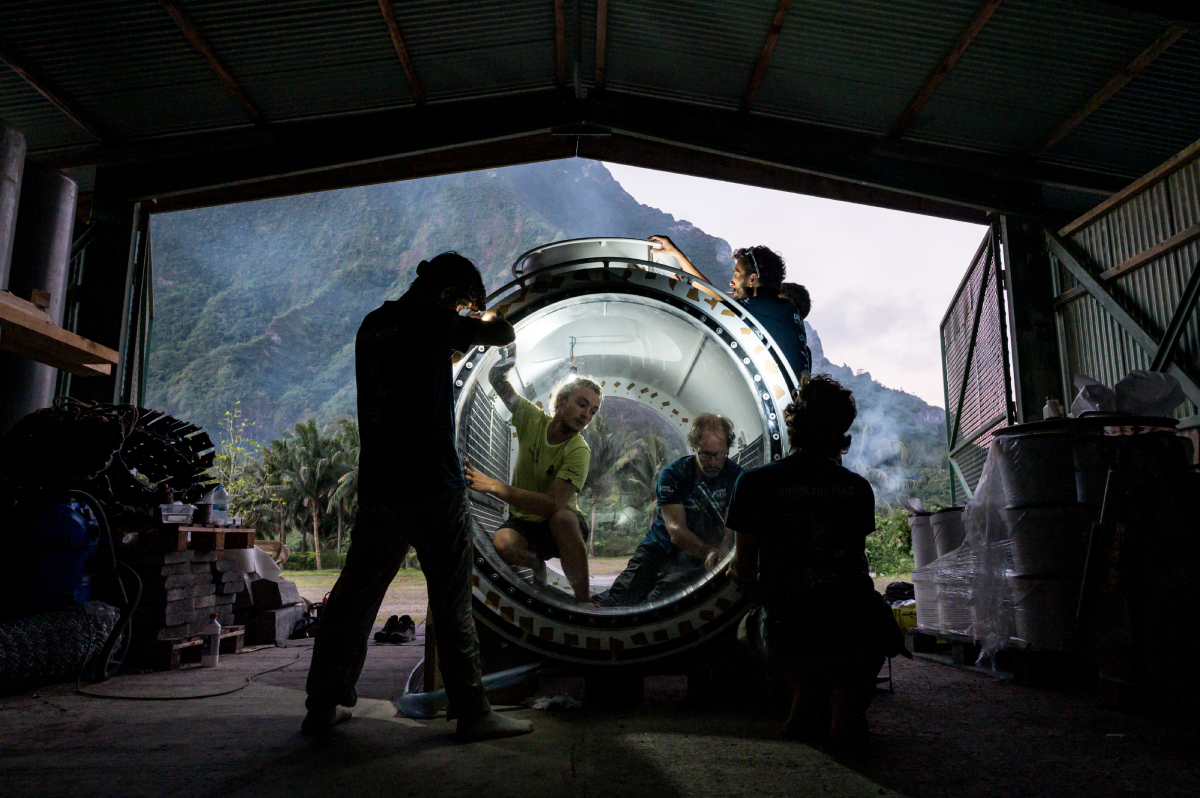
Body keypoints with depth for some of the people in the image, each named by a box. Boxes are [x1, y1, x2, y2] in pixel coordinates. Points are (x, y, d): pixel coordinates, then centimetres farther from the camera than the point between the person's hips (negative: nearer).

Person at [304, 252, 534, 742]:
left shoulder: (373, 323, 15)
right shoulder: (430, 318, -7)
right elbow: (503, 333, -3)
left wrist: (463, 329, 33)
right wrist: (480, 319, 18)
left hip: (376, 485, 7)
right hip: (432, 485, -7)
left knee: (355, 595, 14)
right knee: (452, 601, 1)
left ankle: (323, 706, 23)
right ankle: (471, 712, 7)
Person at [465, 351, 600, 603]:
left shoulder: (579, 451, -19)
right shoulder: (533, 419, -6)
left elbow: (552, 504, -30)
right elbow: (497, 379, 3)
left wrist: (493, 485, -33)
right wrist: (508, 360, -20)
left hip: (562, 526, -3)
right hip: (523, 521, 3)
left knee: (561, 518, -40)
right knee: (502, 542, -33)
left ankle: (583, 600, -23)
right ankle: (536, 564, 3)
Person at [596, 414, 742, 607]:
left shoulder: (735, 477, 0)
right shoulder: (673, 474, -2)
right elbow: (676, 531, -12)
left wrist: (719, 552, -35)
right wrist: (710, 552, -30)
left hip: (693, 562, -1)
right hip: (657, 551, 1)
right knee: (616, 601, -22)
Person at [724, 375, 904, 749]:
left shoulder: (754, 483, -2)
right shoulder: (858, 487, 7)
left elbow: (745, 574, 6)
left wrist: (748, 583, 31)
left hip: (791, 641, -2)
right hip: (861, 633, 2)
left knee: (752, 623, 33)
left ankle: (808, 695, 8)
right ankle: (848, 695, 12)